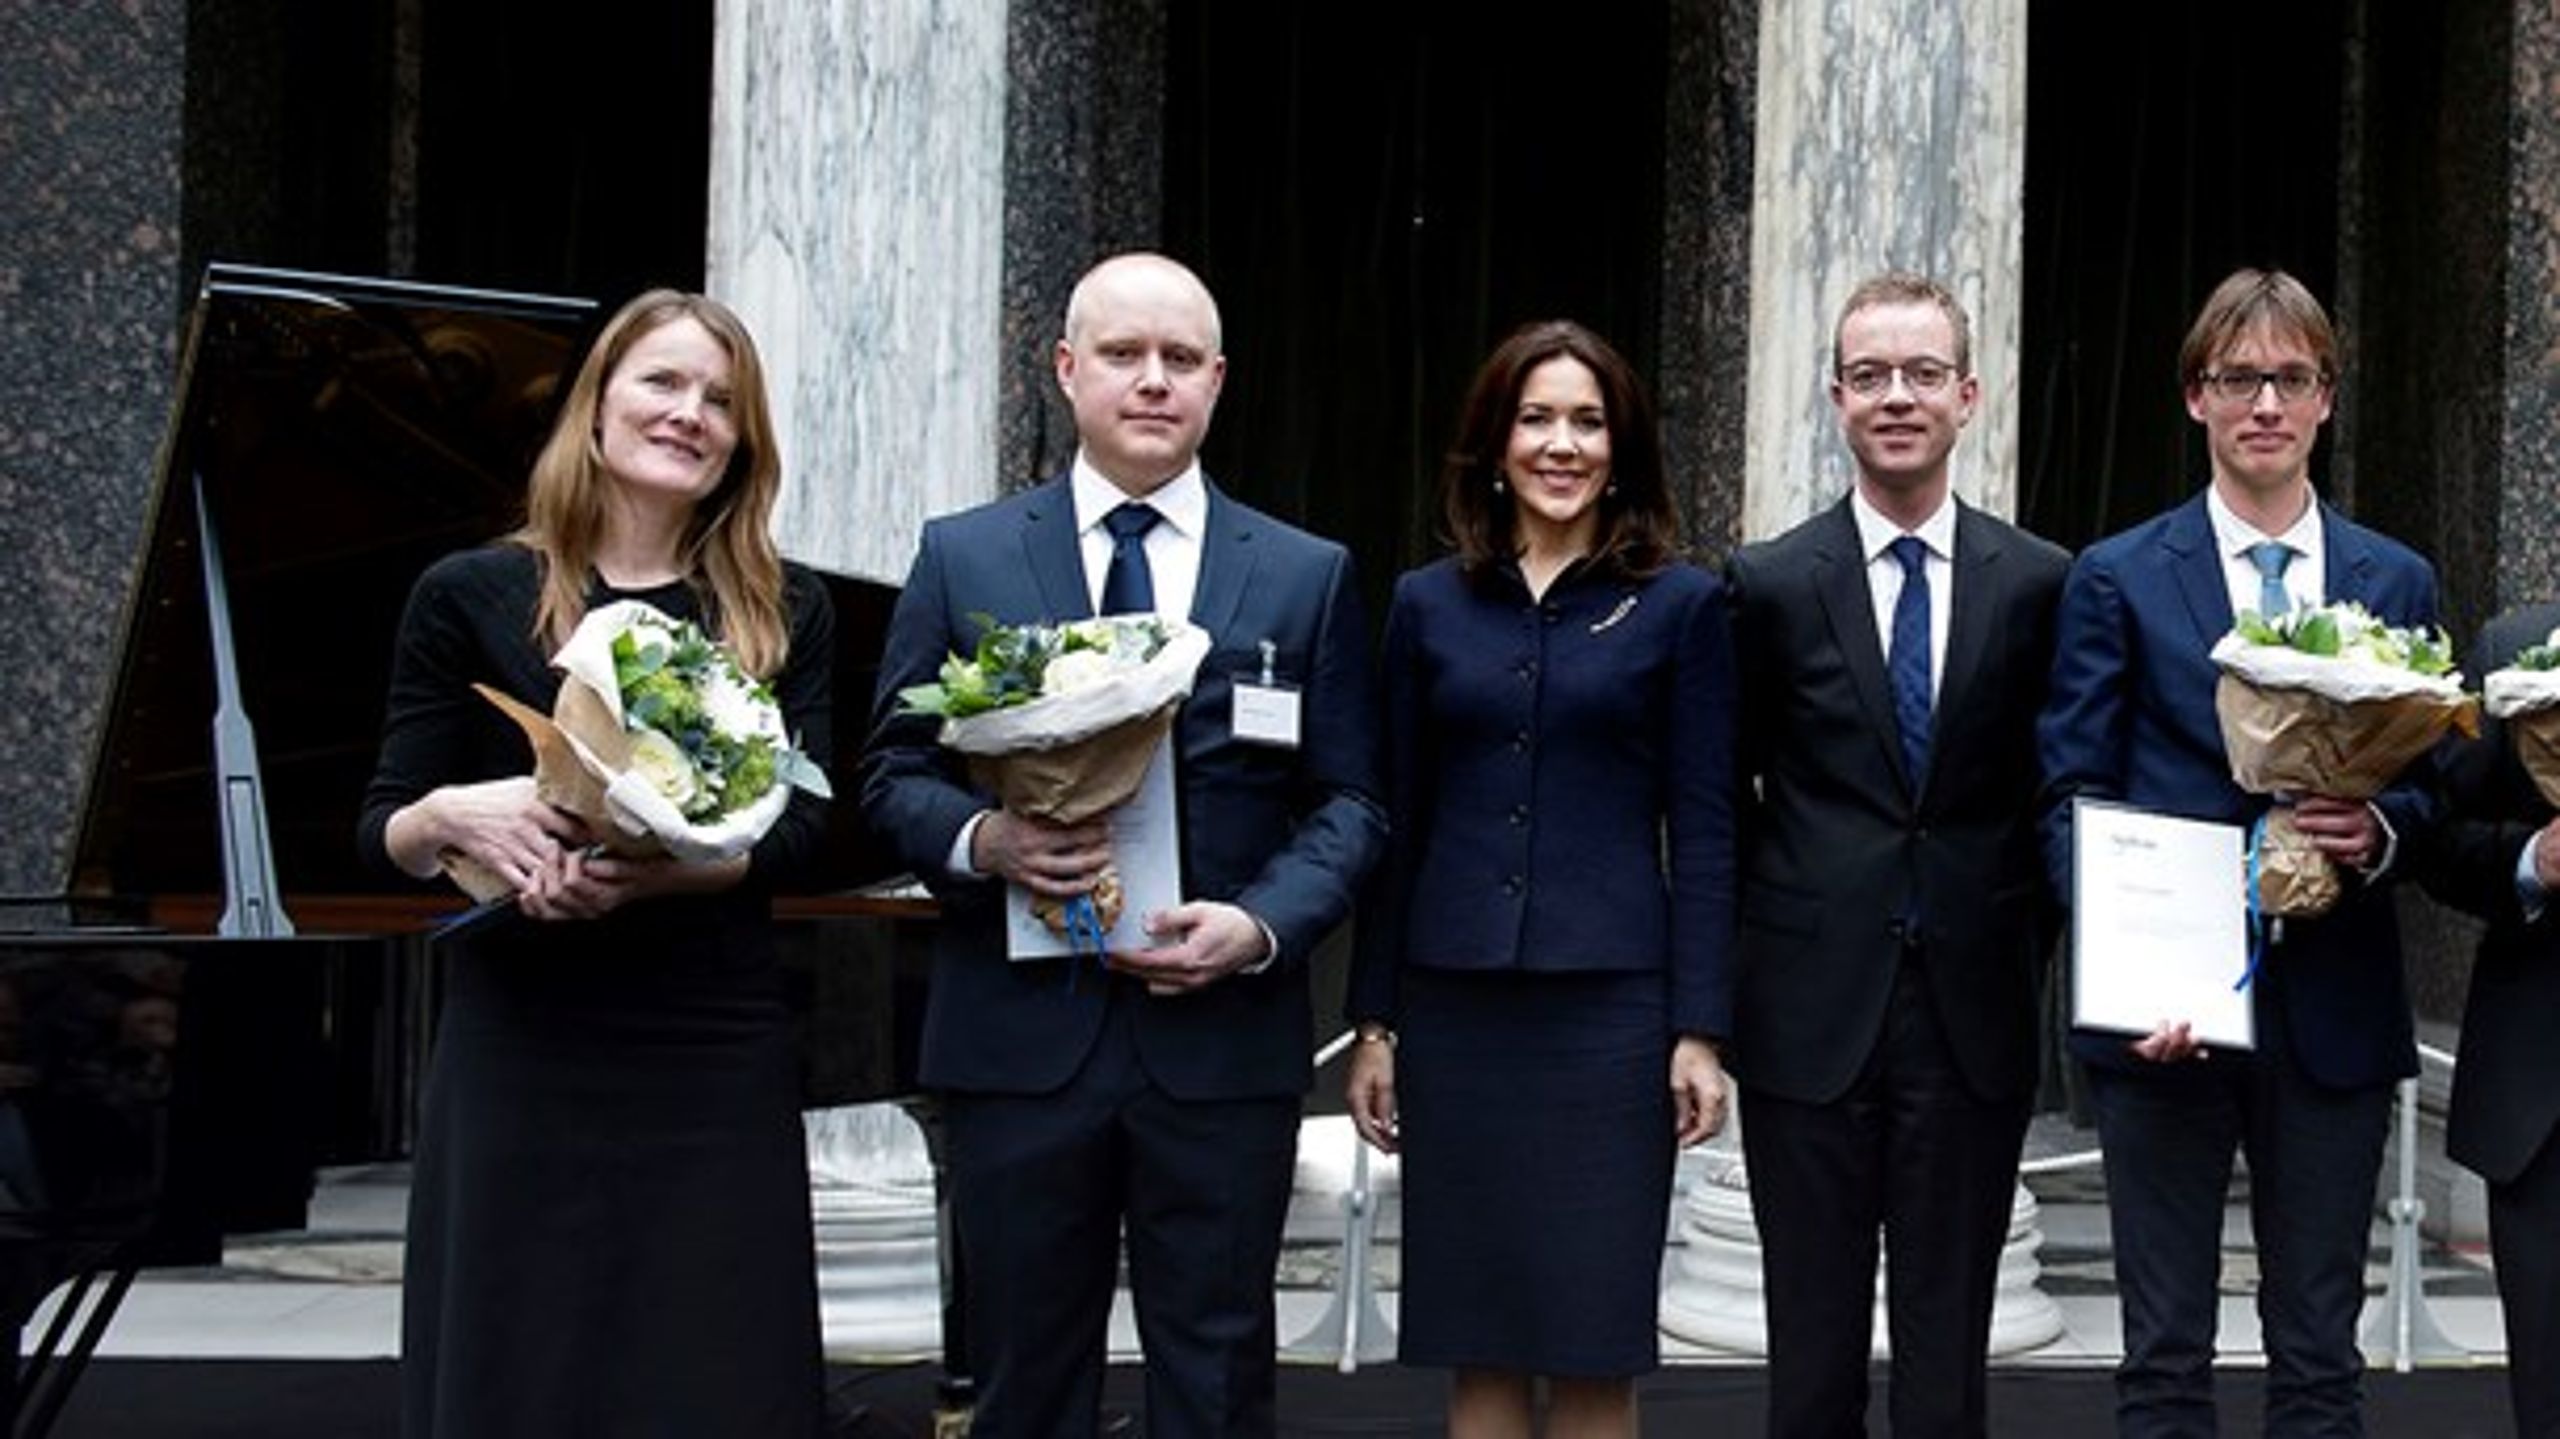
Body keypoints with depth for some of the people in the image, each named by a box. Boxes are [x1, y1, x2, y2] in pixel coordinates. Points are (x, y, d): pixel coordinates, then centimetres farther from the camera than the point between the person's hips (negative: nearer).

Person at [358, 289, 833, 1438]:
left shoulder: (783, 612, 8)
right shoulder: (471, 597, 3)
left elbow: (801, 824, -2)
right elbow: (384, 828, 3)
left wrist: (652, 871, -20)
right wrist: (454, 816, -20)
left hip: (715, 1053, 1)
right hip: (519, 1051, -1)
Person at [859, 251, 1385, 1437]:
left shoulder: (1307, 576, 8)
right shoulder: (961, 556, 7)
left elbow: (1348, 802, 5)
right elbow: (893, 775, 6)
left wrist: (1262, 924, -13)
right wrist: (983, 840, -16)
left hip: (1224, 1038, 0)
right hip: (1018, 1036, 0)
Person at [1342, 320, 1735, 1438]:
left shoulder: (1680, 605, 1)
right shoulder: (1427, 604, 8)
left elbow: (1702, 831, -1)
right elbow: (1396, 824, 10)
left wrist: (1699, 1030, -6)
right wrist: (1374, 1021, 7)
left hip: (1609, 1005, -2)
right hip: (1456, 1005, 2)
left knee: (1593, 1344, 3)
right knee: (1478, 1344, 7)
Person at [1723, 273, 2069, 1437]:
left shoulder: (2039, 584, 2)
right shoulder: (1767, 586, 0)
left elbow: (2056, 790, 9)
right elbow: (1720, 791, 7)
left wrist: (2028, 948, 3)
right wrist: (1743, 964, 5)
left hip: (1975, 1019, 1)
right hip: (1812, 1017, 0)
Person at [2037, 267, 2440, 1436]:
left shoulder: (2397, 582, 9)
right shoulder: (2116, 579, 1)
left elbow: (2431, 780, 12)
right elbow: (2073, 799, -2)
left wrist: (2380, 830, -12)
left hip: (2333, 1014, 2)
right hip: (2167, 1007, -2)